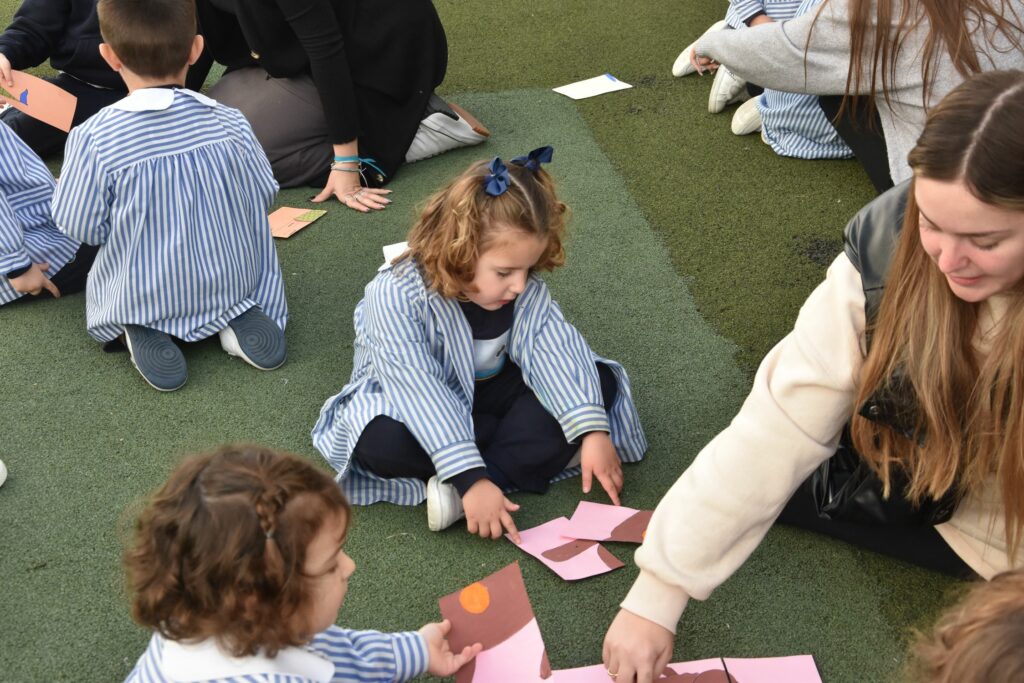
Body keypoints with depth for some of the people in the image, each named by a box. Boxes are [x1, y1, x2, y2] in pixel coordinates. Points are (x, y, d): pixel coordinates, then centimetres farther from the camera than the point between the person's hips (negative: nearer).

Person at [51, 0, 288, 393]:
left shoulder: (93, 139, -21)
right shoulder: (230, 124, -13)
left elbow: (81, 227, -12)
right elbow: (263, 197, 0)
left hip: (141, 298, -1)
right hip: (232, 284, 2)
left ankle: (143, 332, -3)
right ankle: (238, 319, 1)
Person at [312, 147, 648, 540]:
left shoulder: (523, 286, -16)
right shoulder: (397, 296, -32)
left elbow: (554, 349, -25)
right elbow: (420, 394, -37)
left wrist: (594, 432, -37)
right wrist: (471, 479, -44)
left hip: (491, 389, 5)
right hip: (420, 407, -4)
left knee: (594, 383, -16)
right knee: (381, 442, -38)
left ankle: (458, 495, -28)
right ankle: (546, 451, -21)